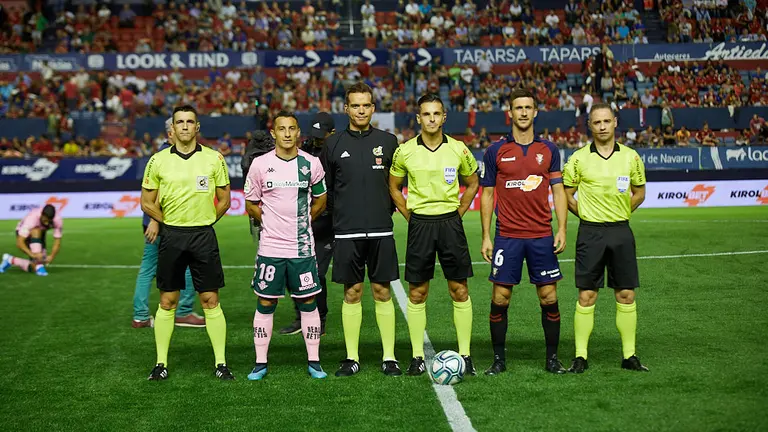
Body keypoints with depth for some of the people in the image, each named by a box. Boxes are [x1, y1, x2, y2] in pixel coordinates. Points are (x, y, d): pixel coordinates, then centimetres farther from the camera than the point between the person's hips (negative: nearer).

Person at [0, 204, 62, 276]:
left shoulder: (58, 220, -29)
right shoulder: (31, 219, -39)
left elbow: (57, 242, -25)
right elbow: (19, 243, -41)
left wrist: (52, 256, -43)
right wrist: (33, 255, -55)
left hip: (39, 236, 4)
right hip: (23, 233, -4)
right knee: (36, 231, -39)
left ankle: (11, 260, 15)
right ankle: (39, 266, -37)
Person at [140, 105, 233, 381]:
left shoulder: (214, 159, 2)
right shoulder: (158, 160, 2)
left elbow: (224, 200, 9)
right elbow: (147, 203, 9)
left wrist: (204, 221, 5)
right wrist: (170, 223, 5)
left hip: (204, 236, -1)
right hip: (171, 236, 1)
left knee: (210, 300, 0)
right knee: (167, 301, 5)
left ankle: (220, 363, 7)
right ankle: (161, 363, 14)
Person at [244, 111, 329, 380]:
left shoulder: (311, 163, 0)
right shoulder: (260, 164, -2)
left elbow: (320, 200, 14)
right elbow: (251, 204, 9)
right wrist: (273, 223, 8)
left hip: (303, 247, 1)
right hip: (270, 247, 0)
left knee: (308, 302, 5)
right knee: (265, 303, 4)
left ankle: (314, 361, 14)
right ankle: (260, 363, 13)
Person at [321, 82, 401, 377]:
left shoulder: (388, 141, 5)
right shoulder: (334, 144, 4)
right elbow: (324, 189, 11)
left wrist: (387, 210, 7)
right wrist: (341, 212, 7)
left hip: (381, 231, 0)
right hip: (347, 232, 0)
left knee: (382, 291, 3)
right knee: (352, 292, 4)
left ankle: (389, 357, 10)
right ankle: (352, 358, 12)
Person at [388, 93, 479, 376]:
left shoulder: (458, 150, 0)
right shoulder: (405, 151, -1)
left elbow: (472, 183, 15)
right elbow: (394, 186, 12)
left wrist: (457, 214, 6)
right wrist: (411, 217, 5)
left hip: (450, 223, 0)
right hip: (419, 223, 0)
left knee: (459, 291, 1)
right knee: (417, 293, 3)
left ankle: (465, 355, 10)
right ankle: (417, 357, 11)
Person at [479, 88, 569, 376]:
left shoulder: (549, 150, 6)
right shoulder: (495, 151, 2)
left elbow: (558, 191, 8)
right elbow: (487, 194, 5)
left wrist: (562, 230, -3)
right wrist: (485, 237, 0)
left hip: (542, 237, 1)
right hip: (507, 236, -1)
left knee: (549, 298, 2)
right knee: (500, 299, -1)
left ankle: (552, 358, 14)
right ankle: (499, 359, 12)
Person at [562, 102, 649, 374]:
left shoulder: (630, 157, 5)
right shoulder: (579, 159, 0)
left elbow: (639, 192, 17)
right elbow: (565, 195, 7)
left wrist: (621, 212, 8)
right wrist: (585, 214, 1)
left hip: (621, 231, 2)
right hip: (590, 232, -2)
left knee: (626, 295, 4)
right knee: (586, 296, -1)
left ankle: (629, 356, 12)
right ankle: (581, 357, 6)